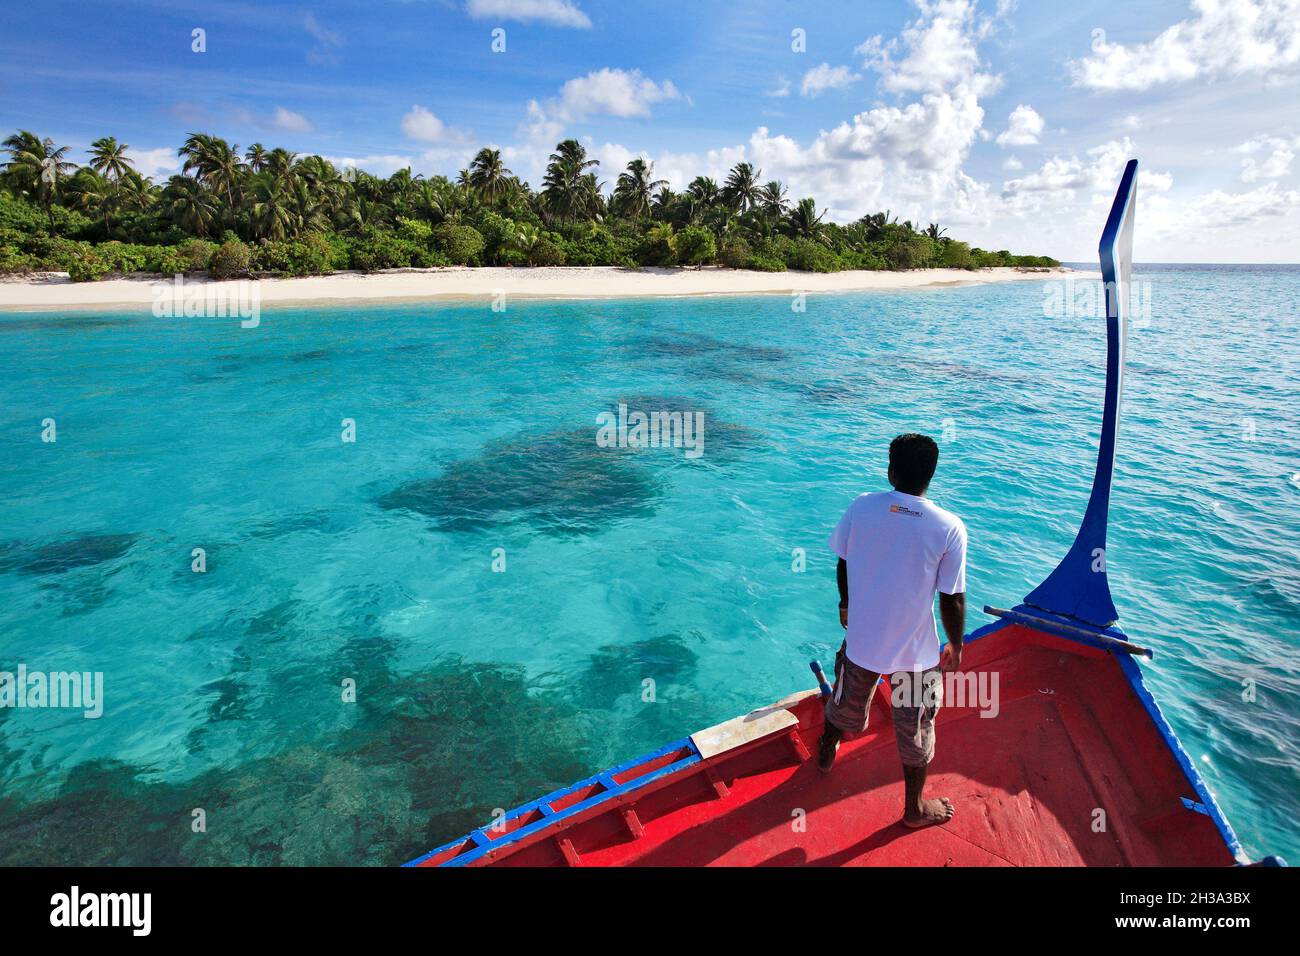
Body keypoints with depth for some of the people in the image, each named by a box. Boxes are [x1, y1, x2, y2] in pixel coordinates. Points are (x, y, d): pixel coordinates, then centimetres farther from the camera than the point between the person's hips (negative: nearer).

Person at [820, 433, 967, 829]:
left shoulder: (861, 506, -13)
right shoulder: (950, 528, -19)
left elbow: (843, 566, -1)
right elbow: (952, 600, -13)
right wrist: (955, 646, 4)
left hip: (862, 638, 2)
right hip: (916, 651, -2)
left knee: (846, 704, 29)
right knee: (916, 732, 20)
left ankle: (826, 752, 57)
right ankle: (914, 808, 41)